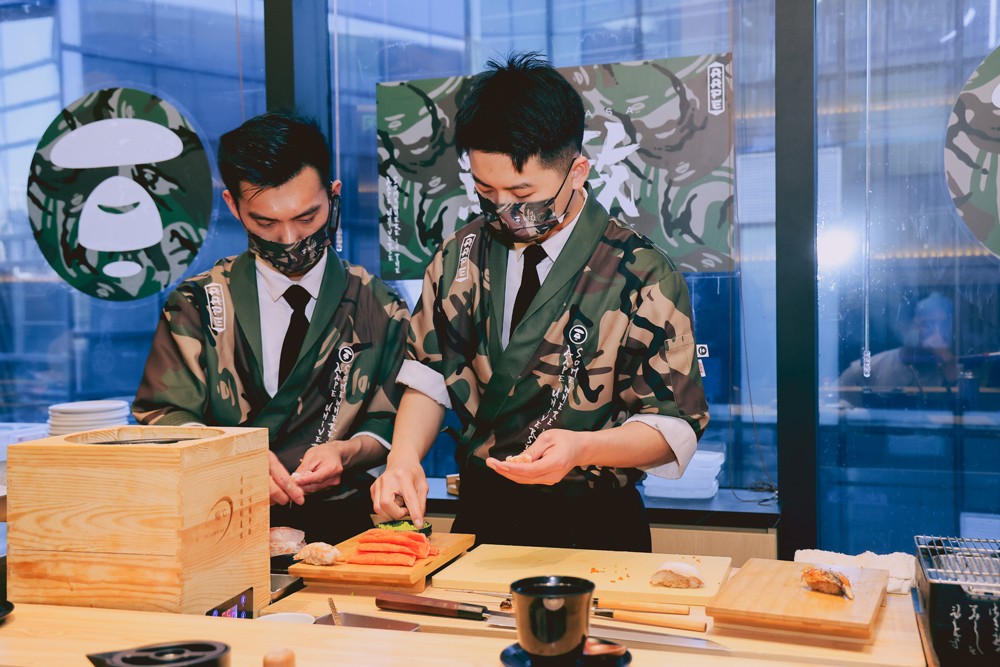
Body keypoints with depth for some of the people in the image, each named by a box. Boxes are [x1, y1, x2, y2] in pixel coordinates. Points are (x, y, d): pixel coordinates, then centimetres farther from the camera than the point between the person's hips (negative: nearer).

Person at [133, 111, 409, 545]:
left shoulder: (380, 310, 8)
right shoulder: (196, 305, 7)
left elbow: (392, 428, 9)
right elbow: (162, 417, 2)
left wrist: (346, 452, -14)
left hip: (339, 521, 1)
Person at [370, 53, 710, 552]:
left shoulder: (641, 277, -8)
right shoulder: (460, 256, 5)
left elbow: (676, 427, -6)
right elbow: (428, 377, 9)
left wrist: (580, 447, -22)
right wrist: (403, 458, -10)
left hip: (592, 529, -3)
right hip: (478, 517, 3)